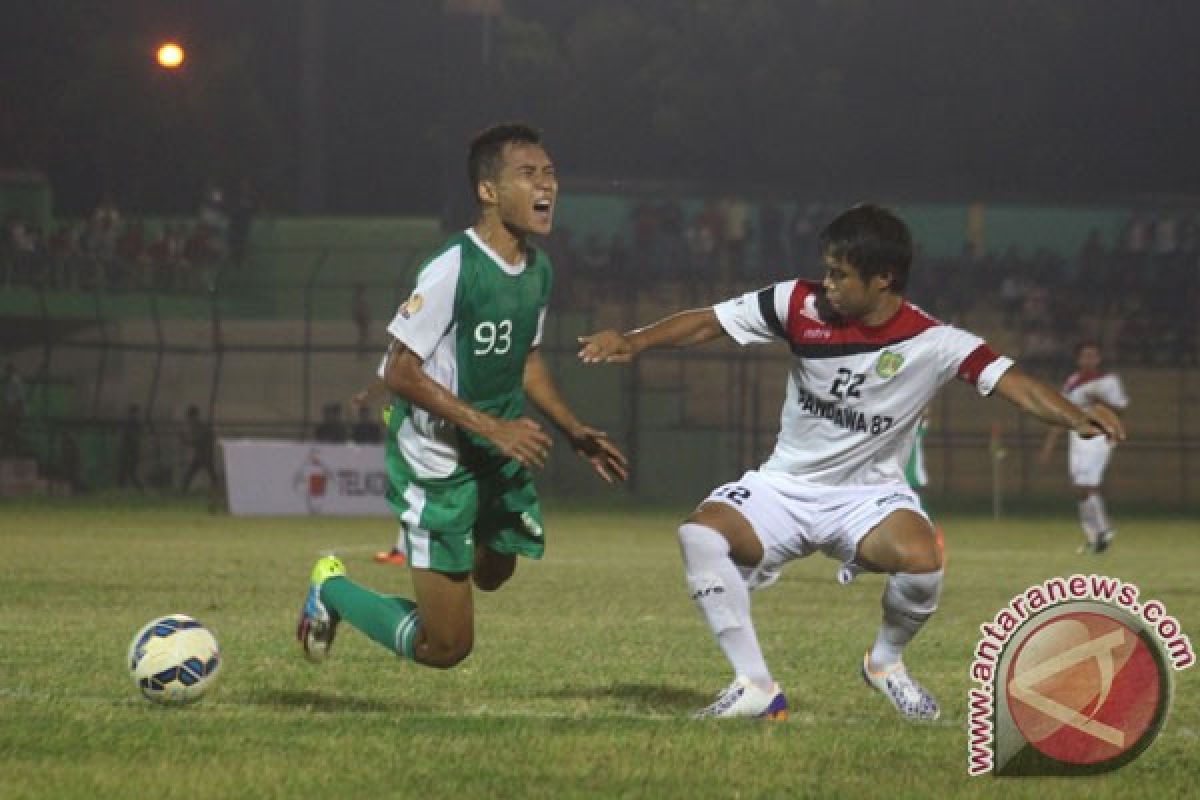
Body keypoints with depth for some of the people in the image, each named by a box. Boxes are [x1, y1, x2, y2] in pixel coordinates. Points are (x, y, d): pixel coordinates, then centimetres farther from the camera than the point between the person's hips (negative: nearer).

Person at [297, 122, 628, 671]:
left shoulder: (537, 269, 3)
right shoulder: (453, 271, -23)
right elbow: (399, 373, -22)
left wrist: (575, 432, 13)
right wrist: (491, 426, -26)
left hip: (502, 459, 8)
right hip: (438, 464, -8)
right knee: (446, 646, -6)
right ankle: (332, 589, 17)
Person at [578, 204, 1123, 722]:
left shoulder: (933, 343, -15)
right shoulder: (802, 305, -9)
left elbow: (1012, 383, -24)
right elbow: (709, 323, -4)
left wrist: (1077, 418, -41)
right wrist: (634, 341, -17)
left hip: (869, 495, -2)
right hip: (784, 486, 2)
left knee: (920, 558, -33)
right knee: (699, 535, -25)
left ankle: (886, 662, 1)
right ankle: (754, 686, -17)